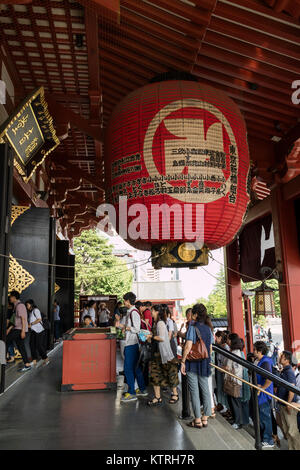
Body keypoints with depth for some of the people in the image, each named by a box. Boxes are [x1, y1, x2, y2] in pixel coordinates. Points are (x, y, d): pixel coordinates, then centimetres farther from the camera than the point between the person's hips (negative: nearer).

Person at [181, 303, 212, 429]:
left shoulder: (192, 327, -13)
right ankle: (205, 418, 18)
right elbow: (210, 349, 10)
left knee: (194, 391, 3)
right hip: (205, 364, 6)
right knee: (205, 390, 11)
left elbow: (188, 346, -19)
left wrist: (183, 362, -12)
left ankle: (197, 420, 9)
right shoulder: (208, 329, 5)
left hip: (193, 363, -6)